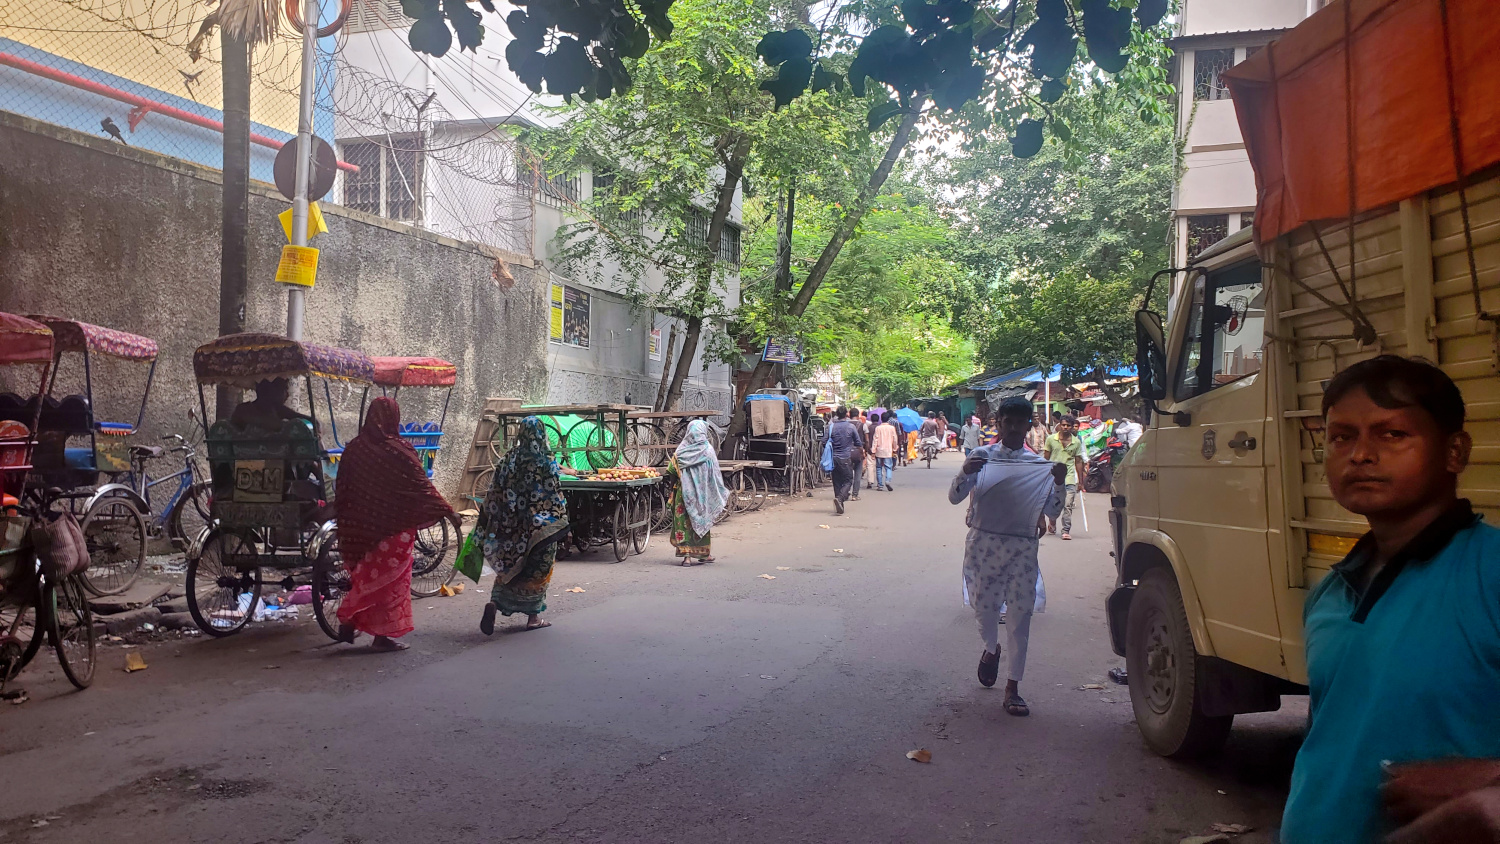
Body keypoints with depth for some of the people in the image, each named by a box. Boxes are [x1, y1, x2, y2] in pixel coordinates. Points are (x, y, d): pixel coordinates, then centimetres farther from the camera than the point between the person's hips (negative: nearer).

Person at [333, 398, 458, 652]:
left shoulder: (353, 449, 0)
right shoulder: (399, 452, -15)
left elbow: (343, 489, 7)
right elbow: (421, 487, -12)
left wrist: (345, 522, 18)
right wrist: (447, 511, -4)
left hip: (360, 526, 5)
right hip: (393, 527, -5)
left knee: (366, 576, 20)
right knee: (391, 578, 5)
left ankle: (348, 623, 19)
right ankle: (383, 635, 10)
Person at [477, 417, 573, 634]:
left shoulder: (508, 459, 2)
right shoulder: (545, 463, -10)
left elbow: (494, 494, 4)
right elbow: (555, 498, -10)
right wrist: (563, 526, -4)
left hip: (510, 525, 4)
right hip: (539, 526, -4)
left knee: (509, 566, 15)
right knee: (537, 568, 9)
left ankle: (495, 603, -8)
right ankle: (534, 617, 15)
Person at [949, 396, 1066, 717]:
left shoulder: (1039, 465, 7)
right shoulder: (982, 456, 3)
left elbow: (1052, 512, 7)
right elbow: (954, 497, -2)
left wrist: (1058, 483, -10)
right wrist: (965, 473, -20)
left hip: (1022, 548, 1)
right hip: (984, 543, -1)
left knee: (1021, 615, 0)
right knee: (984, 606, 6)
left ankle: (1012, 689, 9)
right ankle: (991, 648, 41)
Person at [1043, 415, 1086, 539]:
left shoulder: (1077, 442, 4)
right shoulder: (1051, 439, 1)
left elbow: (1078, 462, 8)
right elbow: (1046, 458, 7)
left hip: (1069, 478, 0)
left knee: (1068, 506, -9)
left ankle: (1066, 530, -3)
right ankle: (1052, 524, 36)